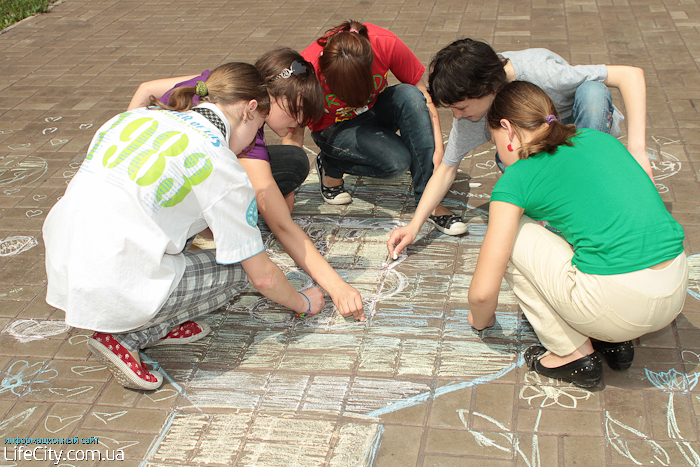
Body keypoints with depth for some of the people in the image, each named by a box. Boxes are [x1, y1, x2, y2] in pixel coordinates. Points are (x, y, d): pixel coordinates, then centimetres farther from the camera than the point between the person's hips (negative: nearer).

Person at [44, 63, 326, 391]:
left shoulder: (135, 116, 13)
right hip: (111, 292, -8)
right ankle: (126, 337, 2)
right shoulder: (221, 165, -6)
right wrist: (303, 304, 22)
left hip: (60, 272, 8)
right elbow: (263, 277, -1)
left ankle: (157, 323, 13)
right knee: (235, 271, 11)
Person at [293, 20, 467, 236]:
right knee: (397, 161, -31)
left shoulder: (386, 44, -30)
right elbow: (295, 132, -24)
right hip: (336, 127, -3)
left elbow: (423, 94, -20)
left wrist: (439, 150, -28)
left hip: (377, 109, 3)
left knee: (410, 96, -33)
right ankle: (331, 166, -3)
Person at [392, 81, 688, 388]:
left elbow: (483, 291, -1)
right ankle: (614, 341, 19)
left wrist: (480, 320, 24)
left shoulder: (516, 179, -2)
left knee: (511, 235, 9)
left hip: (620, 302, -7)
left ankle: (573, 354, 11)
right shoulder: (597, 138, 15)